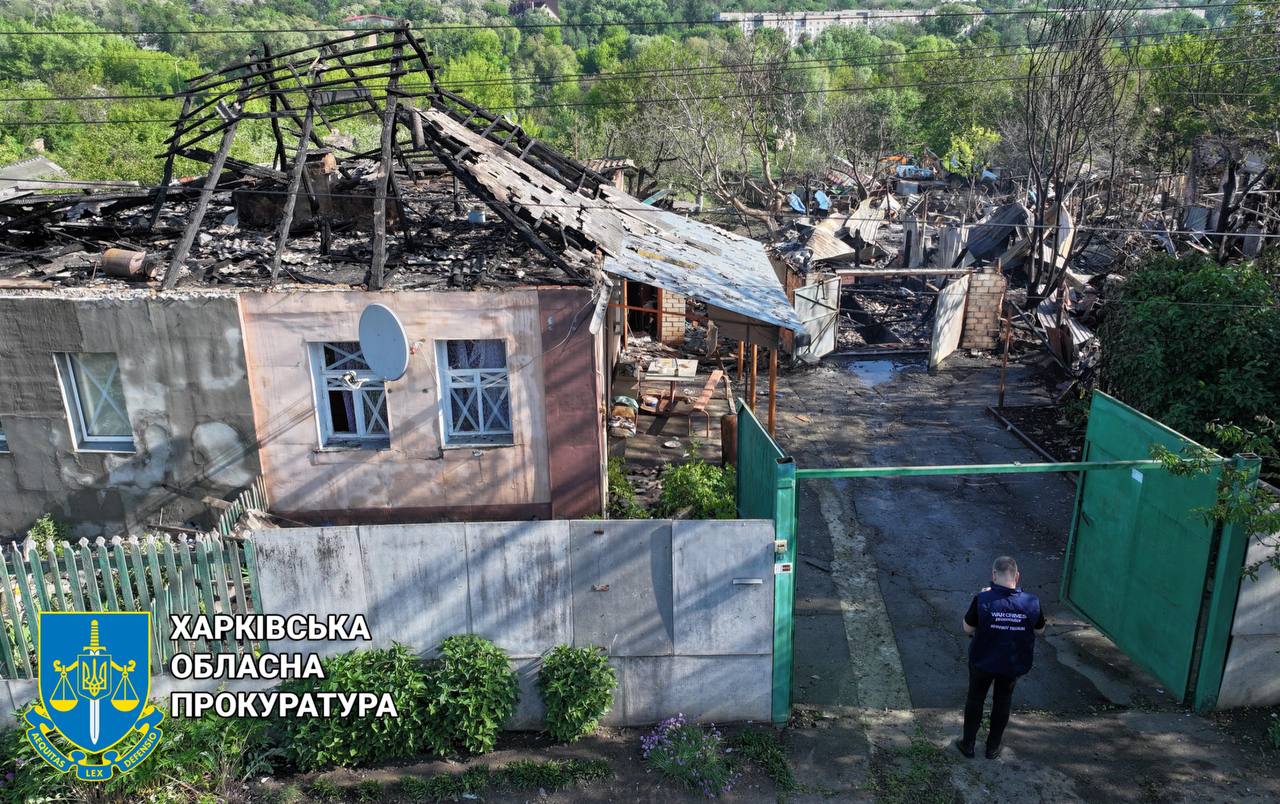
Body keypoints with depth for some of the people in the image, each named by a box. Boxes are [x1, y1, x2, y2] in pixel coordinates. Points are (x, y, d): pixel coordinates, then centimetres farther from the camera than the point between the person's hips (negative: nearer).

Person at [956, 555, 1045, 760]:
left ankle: (968, 745, 32)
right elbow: (1040, 630, -1)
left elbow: (968, 629, -12)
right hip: (1014, 664, 2)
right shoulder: (1032, 602, -18)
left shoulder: (982, 599, -26)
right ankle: (993, 747, 37)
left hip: (982, 662, -2)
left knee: (975, 700, 20)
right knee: (1002, 703, 23)